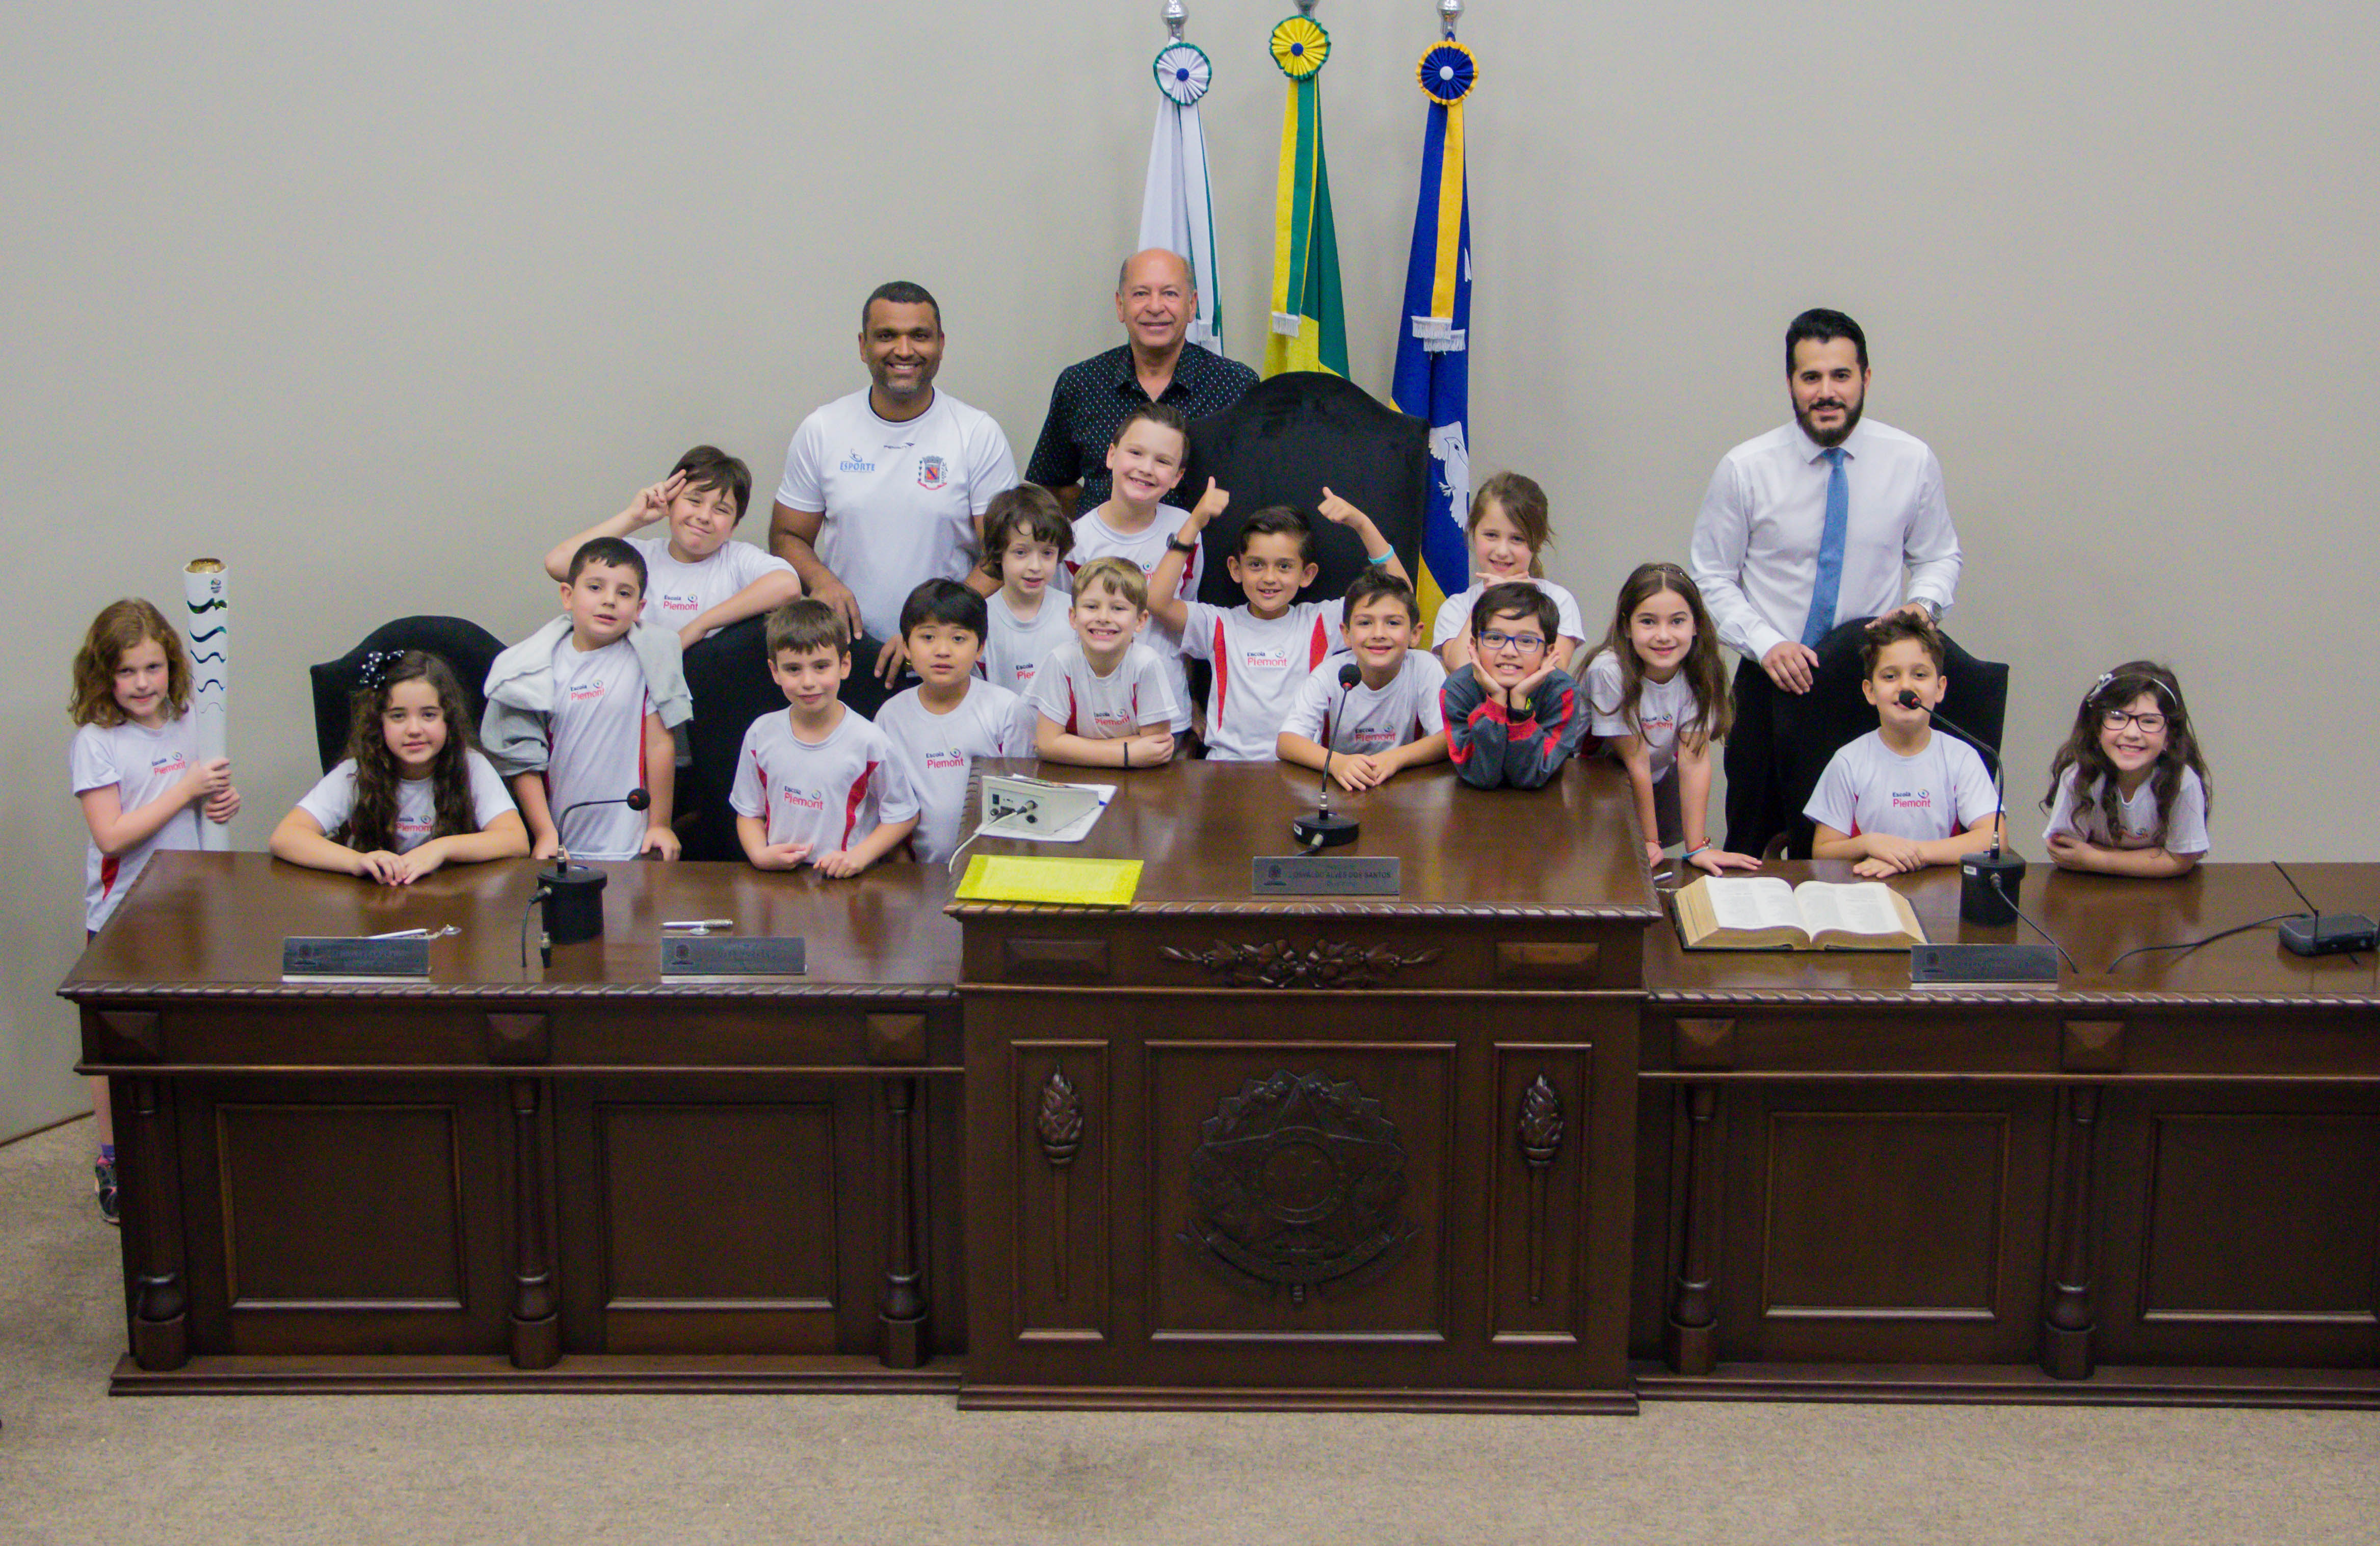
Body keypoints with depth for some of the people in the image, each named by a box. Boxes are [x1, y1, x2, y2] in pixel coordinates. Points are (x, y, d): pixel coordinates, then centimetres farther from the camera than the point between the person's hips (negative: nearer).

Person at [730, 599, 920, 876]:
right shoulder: (761, 734, 6)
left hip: (847, 884, -3)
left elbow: (902, 815, 3)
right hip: (778, 878, 3)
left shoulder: (868, 741, -5)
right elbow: (749, 812, 16)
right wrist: (761, 855, -4)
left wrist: (859, 857, -10)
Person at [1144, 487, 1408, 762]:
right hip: (1229, 766, 0)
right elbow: (1157, 602, -6)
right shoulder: (1219, 625, 10)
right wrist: (1194, 523, -6)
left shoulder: (1320, 623, 11)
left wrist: (1362, 524, -1)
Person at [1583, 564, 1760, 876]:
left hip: (1659, 780, 4)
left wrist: (1697, 847, -24)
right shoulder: (1610, 671, -31)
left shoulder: (1699, 671, -18)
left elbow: (1694, 759, -21)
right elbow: (1635, 761, -25)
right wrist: (1650, 842, -17)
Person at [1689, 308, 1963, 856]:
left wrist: (1924, 605, -10)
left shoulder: (1912, 462, -2)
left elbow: (1939, 556, 11)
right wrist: (1766, 644, -15)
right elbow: (1711, 578, -1)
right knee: (1753, 854, 8)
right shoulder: (1745, 469, -6)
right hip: (1774, 683, -1)